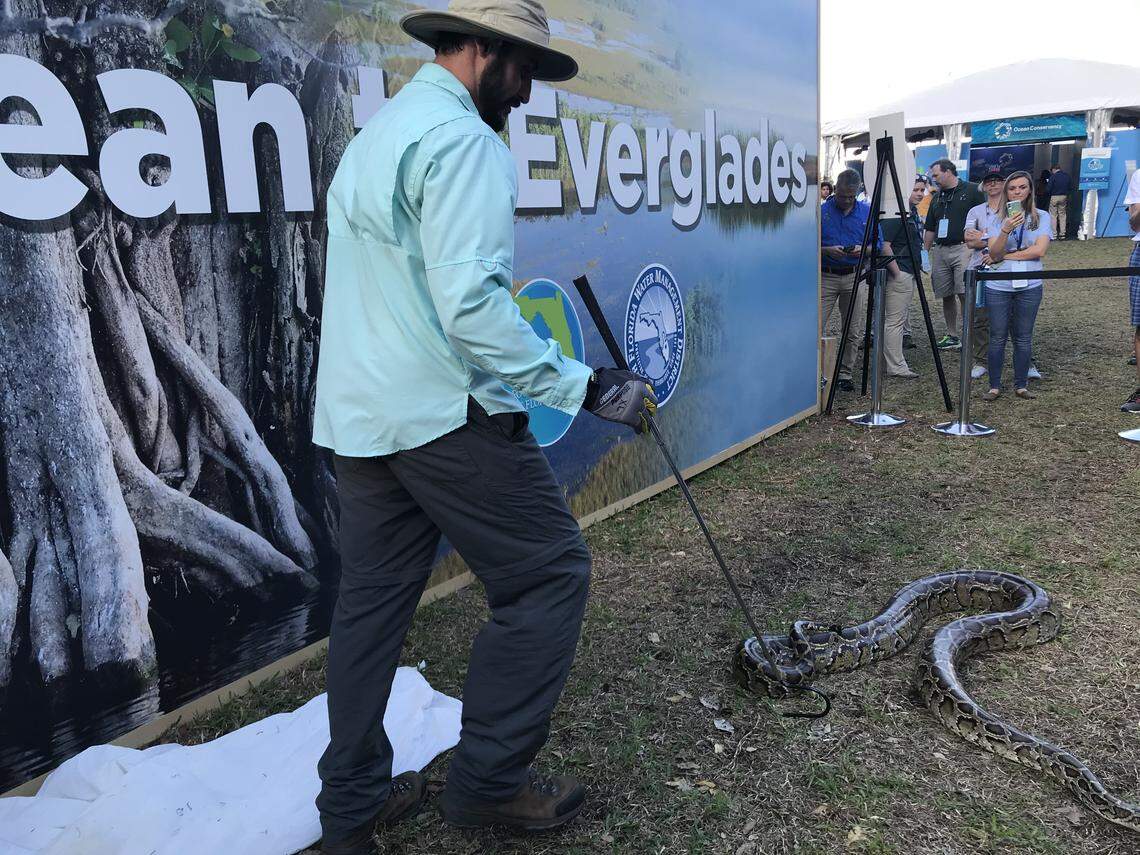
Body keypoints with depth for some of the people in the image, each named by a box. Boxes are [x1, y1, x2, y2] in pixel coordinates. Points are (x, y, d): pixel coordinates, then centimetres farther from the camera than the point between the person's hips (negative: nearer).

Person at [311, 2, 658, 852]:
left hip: (357, 411, 10)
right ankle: (490, 776, 12)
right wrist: (587, 386, -20)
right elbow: (471, 303, -23)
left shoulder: (373, 135, 20)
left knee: (373, 598, 14)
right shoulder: (461, 140, -12)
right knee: (550, 573, 3)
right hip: (446, 412, -10)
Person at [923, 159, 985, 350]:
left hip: (963, 248, -6)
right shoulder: (937, 198, 18)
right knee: (946, 295, 8)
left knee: (965, 294, -14)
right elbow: (929, 229, 20)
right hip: (940, 251, 6)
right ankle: (951, 336, 17)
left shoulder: (971, 191, 0)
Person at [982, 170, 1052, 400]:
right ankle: (994, 386, 10)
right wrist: (1006, 230, -25)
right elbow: (994, 252, -8)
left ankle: (1021, 385, 16)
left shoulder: (1041, 217, 2)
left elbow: (1039, 250, -8)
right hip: (998, 287, 0)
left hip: (1029, 286, 0)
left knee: (1023, 338, 7)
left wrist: (1005, 256, -7)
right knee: (998, 337, 2)